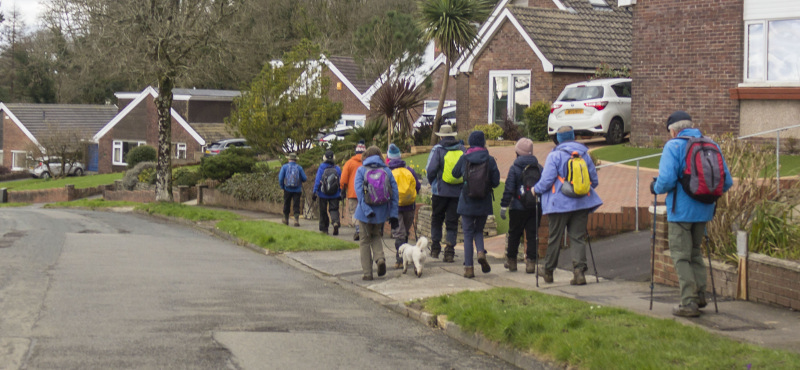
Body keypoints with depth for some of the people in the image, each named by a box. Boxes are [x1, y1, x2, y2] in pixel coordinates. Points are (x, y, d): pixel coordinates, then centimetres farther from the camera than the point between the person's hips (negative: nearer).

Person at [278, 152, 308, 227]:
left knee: (286, 205, 16)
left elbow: (280, 178, -8)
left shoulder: (284, 167, -3)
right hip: (297, 190, 0)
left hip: (288, 190, 0)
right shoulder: (299, 168, -2)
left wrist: (282, 186, 6)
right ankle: (296, 220, -12)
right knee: (296, 206, 2)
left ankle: (286, 219, 26)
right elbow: (304, 179, -2)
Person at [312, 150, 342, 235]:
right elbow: (341, 182, 3)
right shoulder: (337, 169, -2)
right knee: (334, 209, 3)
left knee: (323, 211, 11)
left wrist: (314, 193, -2)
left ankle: (324, 228, 17)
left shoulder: (321, 168, -8)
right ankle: (335, 222, -26)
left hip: (323, 194, -1)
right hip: (335, 195, 1)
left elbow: (317, 181, -8)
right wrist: (340, 193, 13)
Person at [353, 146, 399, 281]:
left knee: (365, 241, 10)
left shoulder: (361, 171, -3)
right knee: (376, 236, 24)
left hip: (365, 213, -2)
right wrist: (393, 214, 0)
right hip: (381, 211, 2)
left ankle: (367, 273, 10)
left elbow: (359, 191, -15)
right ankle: (380, 258, -2)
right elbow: (394, 192, -1)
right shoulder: (386, 171, 2)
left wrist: (367, 210, -19)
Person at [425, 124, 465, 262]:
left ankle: (435, 248, 18)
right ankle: (450, 251, 0)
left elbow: (431, 169, -11)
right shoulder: (462, 149, 5)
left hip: (440, 190, -2)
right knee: (452, 221, 5)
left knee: (436, 219, 14)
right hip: (458, 192, 2)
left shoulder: (438, 149, -6)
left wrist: (432, 182, 6)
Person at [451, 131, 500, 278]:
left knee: (468, 234, 6)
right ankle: (481, 252, -9)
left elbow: (455, 173, 10)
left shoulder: (464, 159, -6)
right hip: (484, 204, 1)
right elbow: (496, 182, -4)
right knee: (479, 230, 19)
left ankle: (468, 267, 2)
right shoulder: (489, 160, -7)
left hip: (467, 203, -1)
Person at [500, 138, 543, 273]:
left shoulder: (515, 168, -7)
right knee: (533, 235, 4)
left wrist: (503, 206, -6)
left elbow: (508, 189, -9)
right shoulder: (539, 168, 7)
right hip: (536, 207, 3)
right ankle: (531, 262, -2)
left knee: (514, 234, 10)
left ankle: (511, 261, 20)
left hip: (518, 208, -3)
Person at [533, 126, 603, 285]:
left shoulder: (554, 155, -7)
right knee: (578, 238, 3)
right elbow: (594, 179, 13)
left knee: (555, 238, 7)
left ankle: (548, 272, 19)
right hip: (581, 203, 3)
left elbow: (547, 180, -12)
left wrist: (536, 189, 7)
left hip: (560, 203, -3)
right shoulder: (584, 154, 7)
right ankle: (579, 271, -10)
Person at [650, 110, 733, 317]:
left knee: (681, 255, 1)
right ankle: (700, 294, 18)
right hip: (704, 210, 6)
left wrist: (655, 188, 1)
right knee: (695, 252, 21)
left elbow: (667, 180, -20)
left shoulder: (673, 146, -9)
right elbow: (727, 182, 6)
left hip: (681, 210, -6)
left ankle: (689, 302, -5)